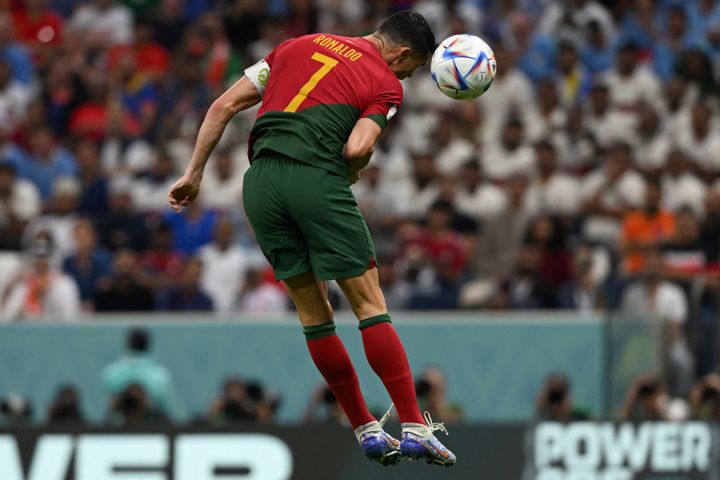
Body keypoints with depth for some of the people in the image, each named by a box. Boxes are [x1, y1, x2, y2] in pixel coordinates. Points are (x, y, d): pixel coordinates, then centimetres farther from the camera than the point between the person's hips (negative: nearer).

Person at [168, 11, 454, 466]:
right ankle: (415, 428, -2)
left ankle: (366, 430, 16)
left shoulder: (300, 45, 24)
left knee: (313, 312, 13)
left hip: (260, 184, 5)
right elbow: (357, 149, -10)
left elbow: (223, 107, 20)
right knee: (370, 304, 2)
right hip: (317, 179, -5)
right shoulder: (386, 84, 8)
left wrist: (194, 174, 23)